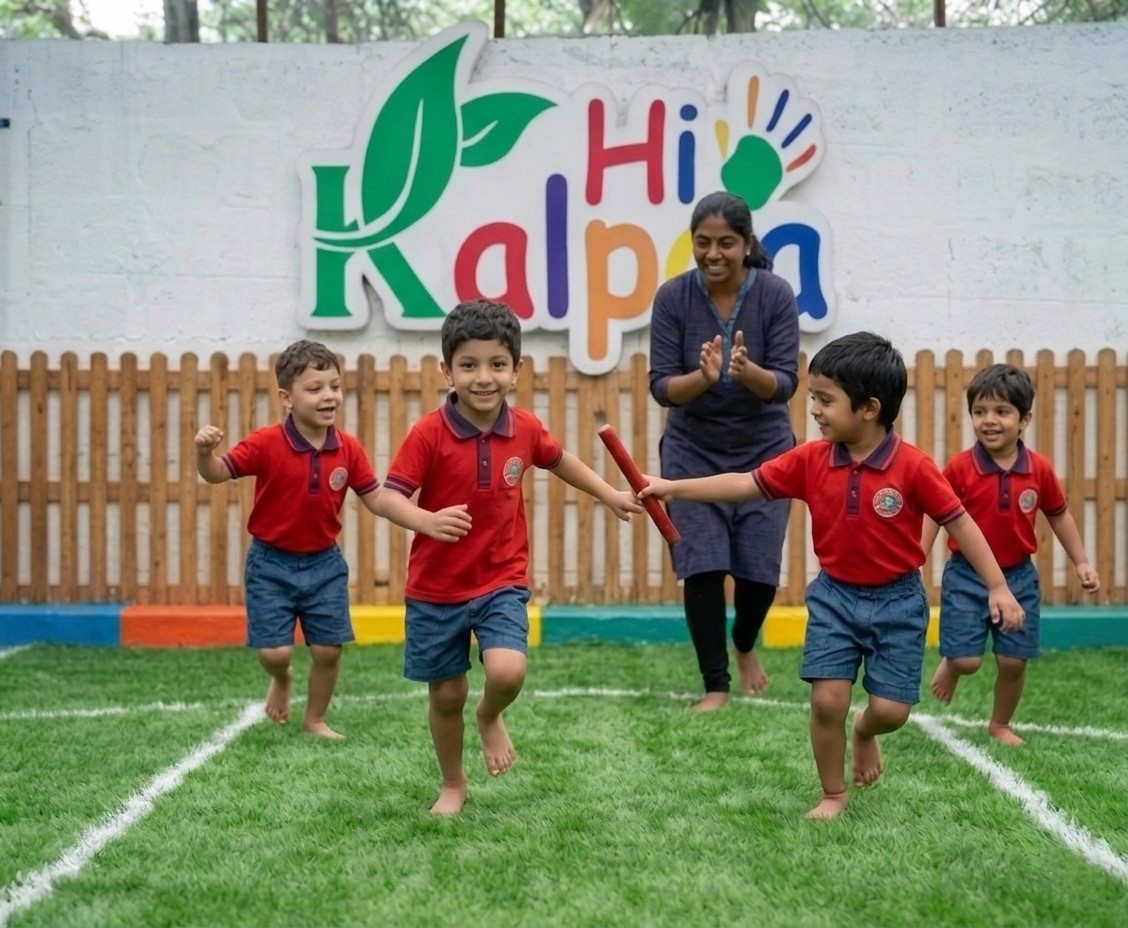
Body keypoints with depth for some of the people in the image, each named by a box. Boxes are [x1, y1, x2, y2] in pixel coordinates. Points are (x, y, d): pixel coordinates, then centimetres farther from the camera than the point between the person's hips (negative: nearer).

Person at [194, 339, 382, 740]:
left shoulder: (348, 449, -7)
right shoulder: (266, 443, -17)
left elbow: (377, 500, 1)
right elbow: (216, 474, -17)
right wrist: (205, 452, -39)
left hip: (324, 562, 3)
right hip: (271, 562, -3)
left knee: (328, 649, 5)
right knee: (274, 652, -6)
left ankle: (315, 718, 30)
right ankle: (281, 679, 33)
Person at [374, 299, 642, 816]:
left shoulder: (525, 429, -5)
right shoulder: (429, 434, -17)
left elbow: (558, 460, 18)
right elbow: (387, 498, -22)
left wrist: (609, 495, 25)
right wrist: (428, 521, -41)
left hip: (502, 582, 1)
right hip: (436, 588, -1)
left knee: (507, 672, -21)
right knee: (446, 694, 9)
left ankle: (490, 718, 15)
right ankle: (453, 786, 34)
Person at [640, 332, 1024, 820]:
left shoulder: (912, 466, -17)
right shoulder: (811, 459, -7)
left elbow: (958, 522, -11)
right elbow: (746, 484, -2)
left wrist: (998, 587, -13)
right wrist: (673, 488, -5)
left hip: (897, 600, -2)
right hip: (834, 595, 2)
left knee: (890, 710, -5)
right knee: (827, 700, -6)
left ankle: (865, 730, 34)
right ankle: (833, 795, 16)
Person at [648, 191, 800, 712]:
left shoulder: (775, 295, -13)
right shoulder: (673, 297, -12)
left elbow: (785, 383, -16)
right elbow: (661, 386, -13)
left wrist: (747, 372, -38)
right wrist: (704, 378, -33)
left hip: (763, 448, 0)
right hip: (693, 449, 0)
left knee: (759, 567, 0)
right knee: (702, 566, -7)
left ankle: (745, 645, 33)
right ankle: (715, 685, 8)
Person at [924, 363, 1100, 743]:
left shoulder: (1039, 470, -5)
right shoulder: (960, 468, -13)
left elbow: (1059, 515, 10)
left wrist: (1081, 562, 11)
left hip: (1018, 576, 2)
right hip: (966, 576, -2)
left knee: (1014, 661, 6)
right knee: (967, 660, -7)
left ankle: (1000, 725, 29)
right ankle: (949, 666, 30)